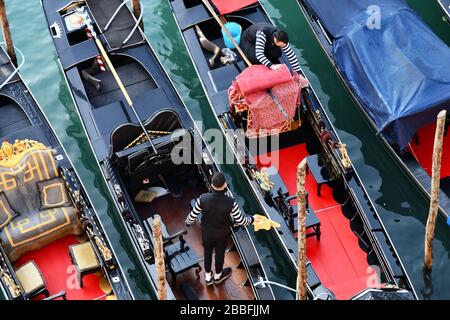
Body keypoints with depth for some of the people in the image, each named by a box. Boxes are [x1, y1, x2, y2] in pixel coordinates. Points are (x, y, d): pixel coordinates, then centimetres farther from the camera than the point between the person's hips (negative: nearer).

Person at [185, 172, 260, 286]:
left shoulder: (203, 199, -31)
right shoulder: (230, 202, -33)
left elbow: (192, 216, -17)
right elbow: (240, 221, -21)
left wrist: (188, 222, 7)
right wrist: (252, 219, 0)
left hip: (206, 232, 1)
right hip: (222, 234, -1)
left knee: (207, 252, 27)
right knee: (220, 253, 25)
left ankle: (208, 277, 48)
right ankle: (218, 276, 52)